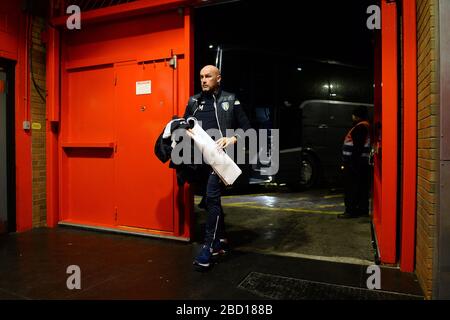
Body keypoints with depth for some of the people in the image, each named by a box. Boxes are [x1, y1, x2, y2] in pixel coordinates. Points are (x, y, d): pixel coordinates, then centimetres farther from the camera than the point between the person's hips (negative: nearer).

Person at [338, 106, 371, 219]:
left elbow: (358, 146, -21)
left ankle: (351, 211, -4)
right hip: (361, 162, 10)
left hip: (355, 162, -10)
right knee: (361, 187, 12)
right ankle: (363, 209, 19)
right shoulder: (364, 126, 18)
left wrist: (352, 161, -22)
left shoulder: (360, 127, -13)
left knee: (351, 188, -7)